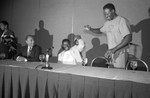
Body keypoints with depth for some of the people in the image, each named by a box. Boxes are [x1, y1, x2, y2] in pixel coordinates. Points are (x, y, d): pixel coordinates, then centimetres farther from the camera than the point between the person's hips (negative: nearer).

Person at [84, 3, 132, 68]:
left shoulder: (122, 21, -11)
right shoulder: (108, 23, 13)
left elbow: (129, 38, -19)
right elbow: (100, 31, 30)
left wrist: (114, 49, -23)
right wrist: (90, 29, 11)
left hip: (120, 53, -6)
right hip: (111, 53, 6)